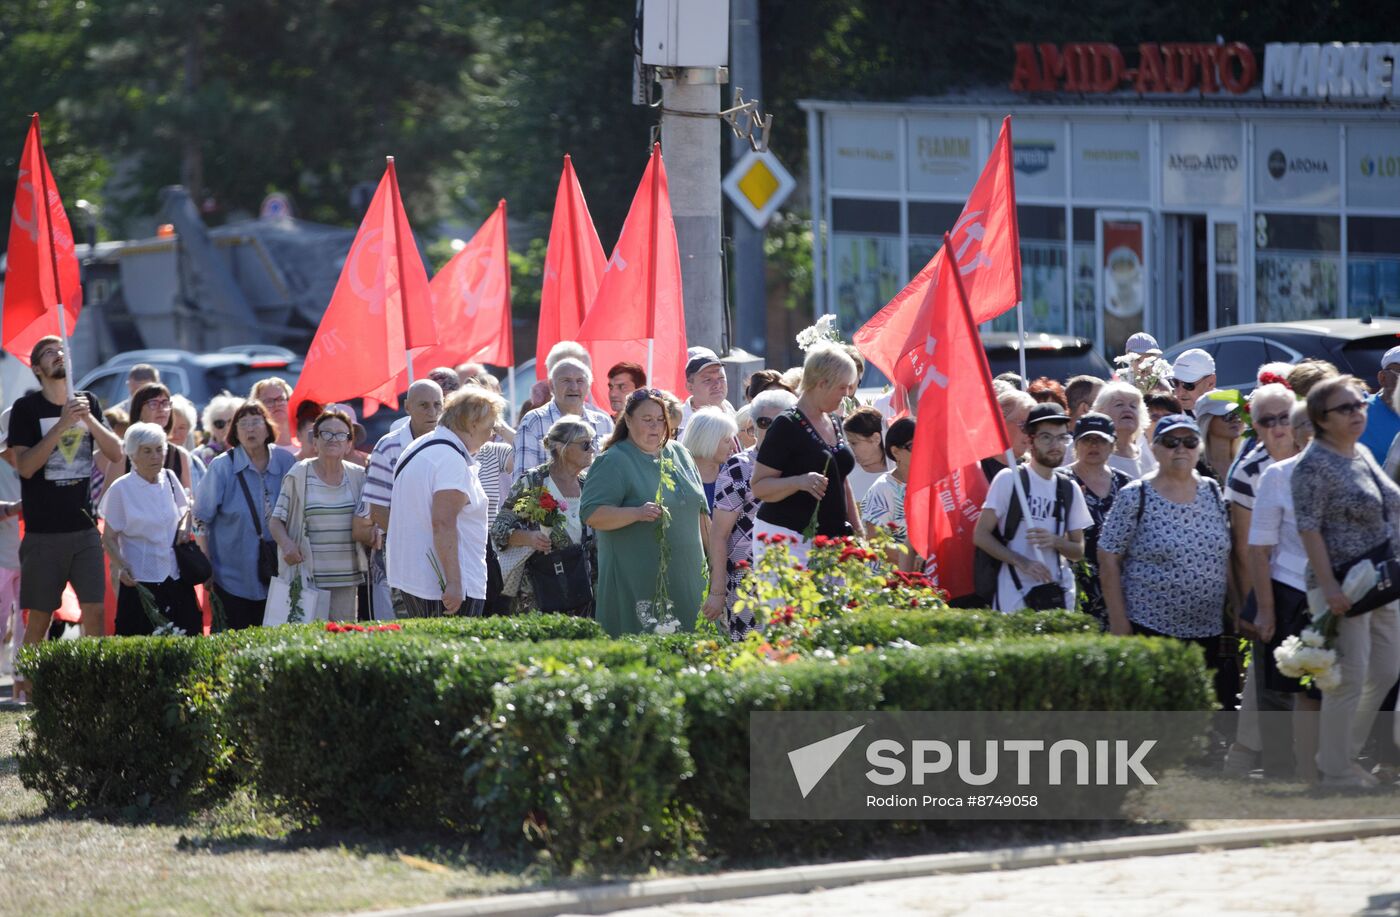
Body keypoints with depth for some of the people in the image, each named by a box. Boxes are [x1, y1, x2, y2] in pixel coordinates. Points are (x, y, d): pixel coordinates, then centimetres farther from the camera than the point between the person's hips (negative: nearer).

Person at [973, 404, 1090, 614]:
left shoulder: (1069, 488, 13)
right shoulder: (1009, 479, -1)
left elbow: (1078, 551, 15)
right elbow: (981, 535, -5)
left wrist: (1054, 541, -7)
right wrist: (1021, 562, -17)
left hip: (1058, 595, 4)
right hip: (1015, 595, -4)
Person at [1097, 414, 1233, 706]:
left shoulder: (1212, 493, 10)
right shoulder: (1135, 498, -3)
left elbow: (1227, 558, 15)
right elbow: (1108, 561, -4)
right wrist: (1119, 624, -9)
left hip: (1209, 631, 4)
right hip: (1150, 629, -4)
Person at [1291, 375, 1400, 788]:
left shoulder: (1362, 455, 13)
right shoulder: (1314, 464, -13)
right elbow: (1309, 529, -18)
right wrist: (1329, 587, -22)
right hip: (1346, 587, -9)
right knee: (1350, 677, -6)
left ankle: (1343, 752, 23)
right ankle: (1336, 770, 3)